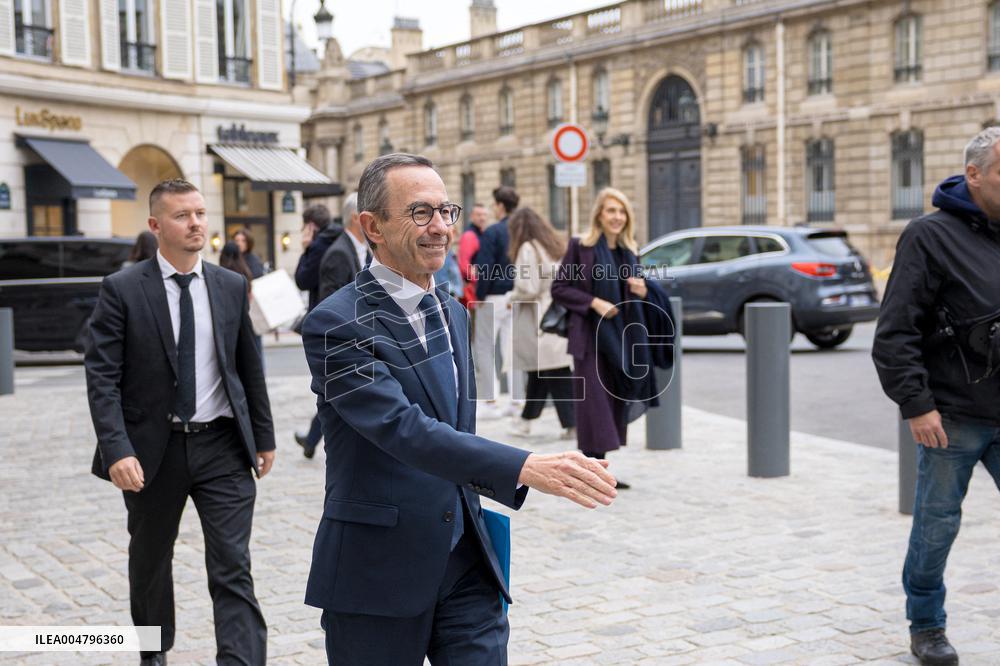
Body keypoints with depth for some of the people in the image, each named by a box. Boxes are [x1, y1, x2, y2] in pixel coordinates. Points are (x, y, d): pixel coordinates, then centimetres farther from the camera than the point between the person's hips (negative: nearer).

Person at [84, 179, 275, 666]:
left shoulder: (232, 286, 4)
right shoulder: (122, 290, -7)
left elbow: (249, 367, 11)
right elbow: (101, 377, -11)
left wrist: (264, 435, 11)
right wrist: (117, 450, -22)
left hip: (222, 446, 1)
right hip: (153, 447, -1)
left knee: (233, 568, -6)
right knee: (150, 561, 18)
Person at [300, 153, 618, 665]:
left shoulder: (452, 313, 12)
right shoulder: (337, 324, -14)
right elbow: (404, 430, -26)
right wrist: (526, 468, -35)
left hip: (466, 565, 6)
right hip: (378, 572, -6)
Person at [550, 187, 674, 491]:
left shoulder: (629, 251, 12)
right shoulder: (580, 246, -4)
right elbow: (559, 288, -5)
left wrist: (642, 291, -3)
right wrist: (593, 301, -16)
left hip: (622, 337, 6)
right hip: (591, 337, -6)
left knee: (615, 405, 8)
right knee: (595, 404, -9)